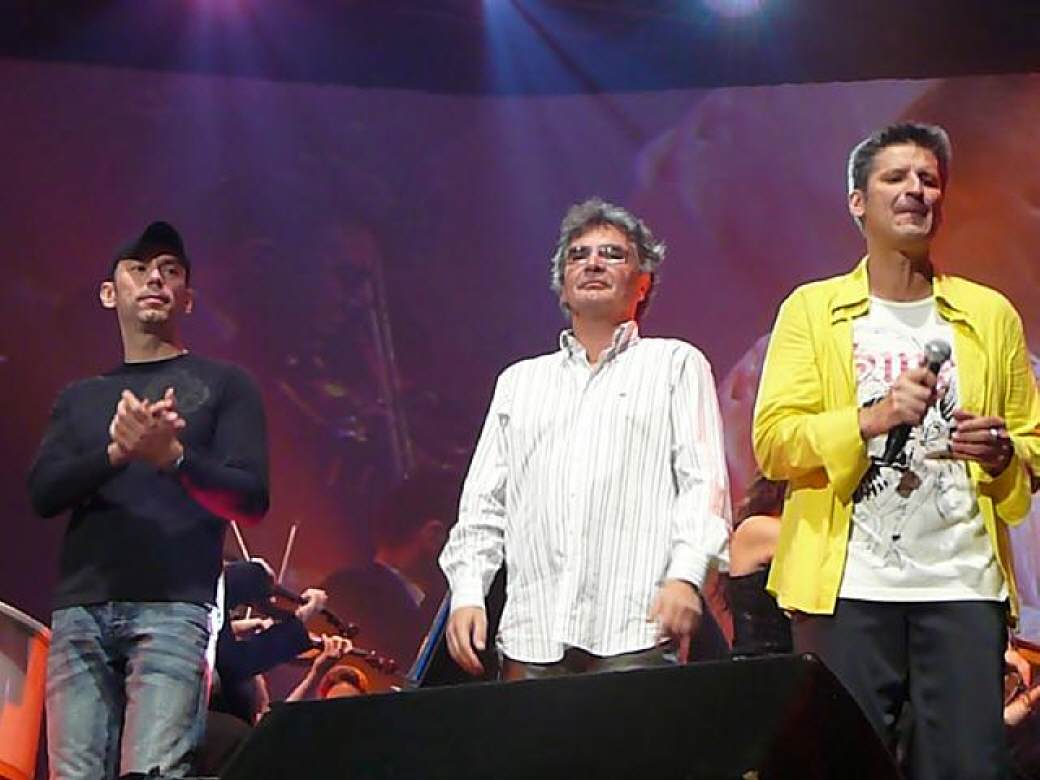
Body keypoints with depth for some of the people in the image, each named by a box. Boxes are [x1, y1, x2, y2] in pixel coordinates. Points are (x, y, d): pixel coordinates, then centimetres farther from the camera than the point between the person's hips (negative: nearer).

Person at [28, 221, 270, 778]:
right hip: (79, 609, 4)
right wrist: (115, 451, -12)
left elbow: (251, 500, 2)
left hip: (174, 609, -3)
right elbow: (42, 493, 7)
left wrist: (174, 456, -16)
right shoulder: (80, 398, 23)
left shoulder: (222, 385, 13)